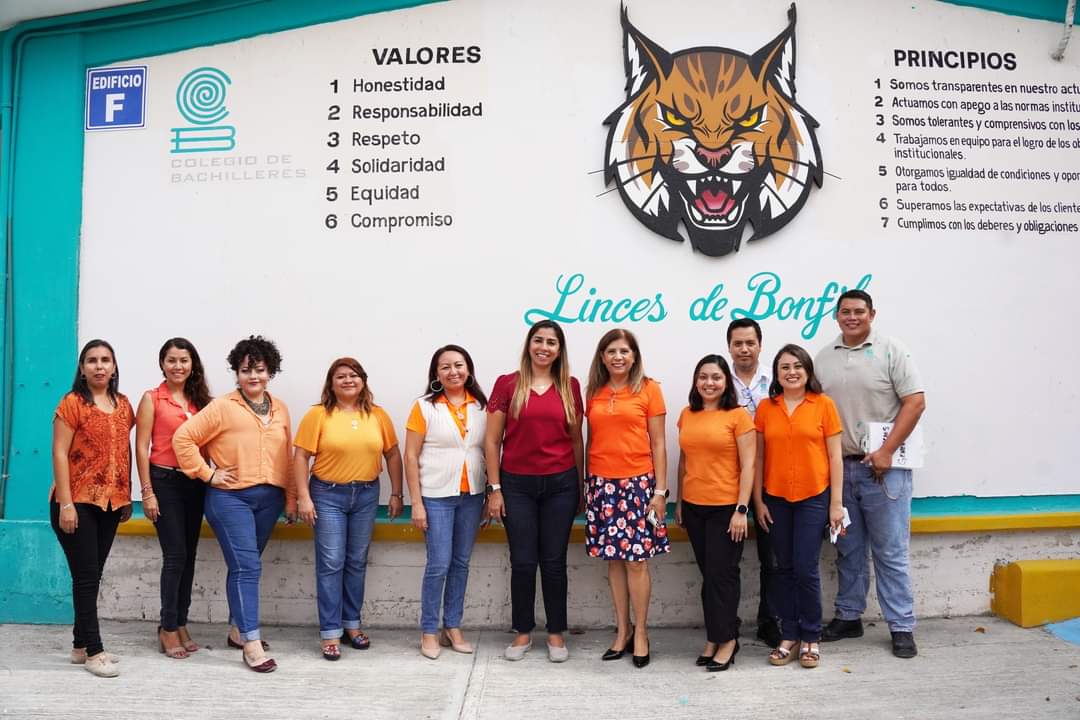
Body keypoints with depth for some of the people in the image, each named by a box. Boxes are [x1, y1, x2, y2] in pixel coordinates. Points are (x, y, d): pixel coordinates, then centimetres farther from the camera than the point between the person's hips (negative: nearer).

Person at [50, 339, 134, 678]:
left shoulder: (123, 405, 10)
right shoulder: (72, 403, -7)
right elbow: (59, 454, -10)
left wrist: (127, 497, 12)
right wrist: (65, 503, -15)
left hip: (110, 502, 6)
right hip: (78, 502, -6)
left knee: (93, 575, 12)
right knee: (86, 576, -2)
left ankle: (81, 645, 22)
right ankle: (94, 651, 4)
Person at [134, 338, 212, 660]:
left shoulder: (200, 400, 10)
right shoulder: (151, 399, -3)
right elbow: (142, 448, -5)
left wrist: (209, 480, 4)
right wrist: (147, 492, -10)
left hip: (195, 483, 5)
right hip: (165, 481, -5)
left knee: (189, 556, 9)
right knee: (175, 556, -5)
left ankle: (181, 624, 21)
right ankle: (168, 629, 9)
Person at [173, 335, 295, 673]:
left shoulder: (280, 410, 10)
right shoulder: (222, 407, -6)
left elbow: (286, 456, 13)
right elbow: (183, 438, -8)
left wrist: (291, 496, 12)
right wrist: (208, 474, -9)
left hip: (269, 498, 5)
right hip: (230, 497, -5)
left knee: (246, 565, 16)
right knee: (246, 566, -10)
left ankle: (238, 630, 30)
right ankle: (252, 643, -7)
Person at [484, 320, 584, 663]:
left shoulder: (570, 386, 4)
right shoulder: (507, 384, -2)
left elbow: (577, 439, 10)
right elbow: (492, 439, 0)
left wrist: (581, 485, 10)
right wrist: (494, 488, -3)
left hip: (560, 485, 1)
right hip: (517, 485, -1)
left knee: (554, 562, 8)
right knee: (523, 562, 6)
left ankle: (556, 633, 23)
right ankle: (523, 632, 24)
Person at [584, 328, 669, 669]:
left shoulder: (648, 389, -1)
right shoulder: (594, 392, 9)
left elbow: (658, 444, -1)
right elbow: (591, 440, 13)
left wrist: (660, 490, -5)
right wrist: (585, 485, 10)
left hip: (638, 483, -3)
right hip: (602, 483, 3)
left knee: (637, 559, 0)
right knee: (613, 559, 9)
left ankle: (640, 632, 16)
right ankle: (622, 630, 22)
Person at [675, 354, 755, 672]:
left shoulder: (739, 416, -6)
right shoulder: (687, 415, 7)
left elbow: (747, 466, -8)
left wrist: (741, 509, -13)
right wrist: (679, 502, 13)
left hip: (726, 507, -4)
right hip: (694, 507, 4)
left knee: (722, 574, 3)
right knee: (708, 574, 12)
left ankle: (727, 639, 18)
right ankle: (714, 637, 24)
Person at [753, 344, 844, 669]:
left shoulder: (823, 405, -2)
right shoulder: (766, 408, 3)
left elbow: (834, 457, -1)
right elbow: (759, 458, 5)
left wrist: (836, 503, -3)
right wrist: (758, 501, 3)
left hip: (813, 498, -2)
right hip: (776, 499, 2)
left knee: (806, 569, -1)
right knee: (784, 569, 10)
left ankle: (811, 638, 17)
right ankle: (789, 636, 22)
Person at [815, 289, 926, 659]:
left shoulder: (891, 350, -3)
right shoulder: (824, 358, 10)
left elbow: (915, 402, -9)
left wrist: (886, 452, -14)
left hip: (882, 468, -4)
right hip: (839, 467, 4)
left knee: (891, 551, 2)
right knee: (848, 550, 14)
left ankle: (901, 626, 12)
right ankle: (848, 616, 26)